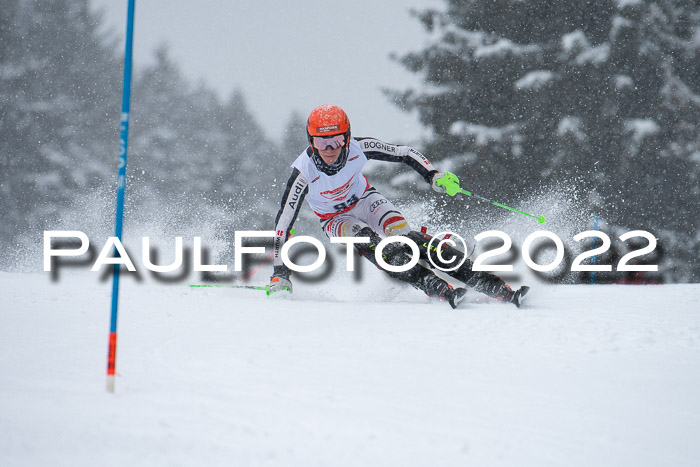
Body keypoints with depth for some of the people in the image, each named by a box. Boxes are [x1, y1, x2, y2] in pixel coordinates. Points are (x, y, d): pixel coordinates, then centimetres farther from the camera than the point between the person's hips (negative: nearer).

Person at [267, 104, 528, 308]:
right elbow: (284, 222, -26)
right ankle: (440, 290, -42)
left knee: (407, 238, -24)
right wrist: (280, 273, -29)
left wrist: (433, 176, -29)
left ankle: (497, 287, -32)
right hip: (335, 220, 0)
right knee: (376, 248, -33)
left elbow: (405, 153, -13)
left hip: (364, 200, 0)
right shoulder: (304, 173, -31)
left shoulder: (358, 149, -27)